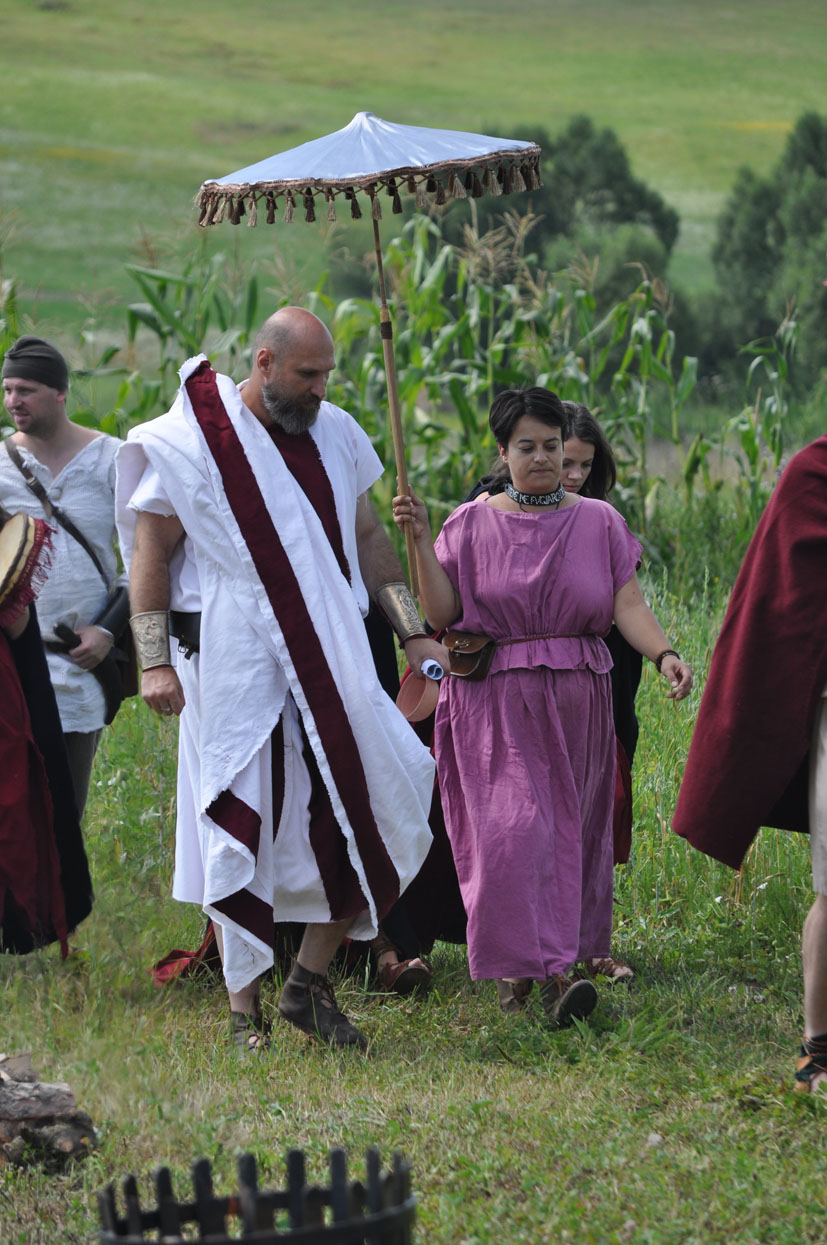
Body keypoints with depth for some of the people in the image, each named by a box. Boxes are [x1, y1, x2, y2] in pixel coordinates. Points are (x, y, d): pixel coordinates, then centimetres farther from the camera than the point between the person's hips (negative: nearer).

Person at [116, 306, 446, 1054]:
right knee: (243, 832, -1)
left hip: (331, 666, 5)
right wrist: (155, 660, -11)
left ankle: (311, 982, 13)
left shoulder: (336, 434, 8)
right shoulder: (190, 444, -6)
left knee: (369, 817, -1)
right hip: (237, 673, -5)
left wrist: (413, 632, 10)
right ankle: (244, 1010, 8)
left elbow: (367, 539, 16)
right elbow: (149, 552, -4)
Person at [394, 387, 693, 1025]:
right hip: (494, 702, -2)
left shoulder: (598, 521, 7)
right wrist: (421, 541, -13)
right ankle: (548, 971, -18)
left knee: (568, 829, 4)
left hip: (576, 701, 2)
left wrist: (664, 654, -17)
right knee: (512, 830, -14)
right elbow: (442, 612, -2)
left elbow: (628, 602, 0)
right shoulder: (473, 523, 3)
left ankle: (528, 967, 15)